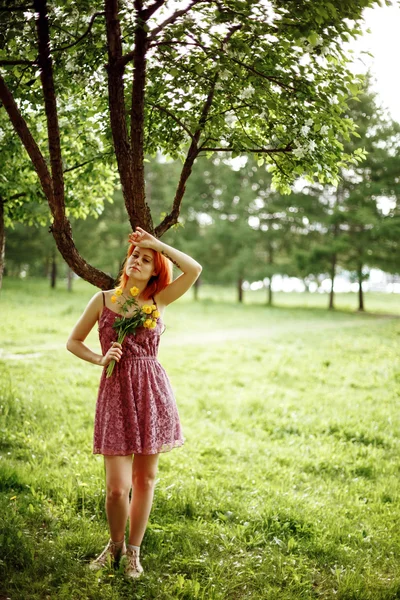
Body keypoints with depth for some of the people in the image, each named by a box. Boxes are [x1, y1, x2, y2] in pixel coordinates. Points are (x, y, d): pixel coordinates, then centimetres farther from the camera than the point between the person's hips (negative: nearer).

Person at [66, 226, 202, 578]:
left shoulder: (159, 301, 4)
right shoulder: (103, 300, 3)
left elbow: (194, 269, -9)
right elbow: (73, 342, 11)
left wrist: (157, 244, -5)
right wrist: (100, 359, -6)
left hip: (152, 393, 1)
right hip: (116, 393, -1)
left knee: (145, 477, 9)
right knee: (117, 486, -4)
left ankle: (134, 551, 27)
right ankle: (115, 545, 24)